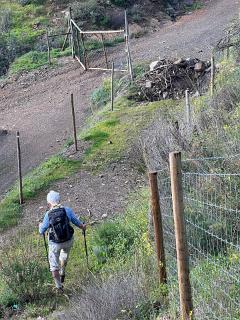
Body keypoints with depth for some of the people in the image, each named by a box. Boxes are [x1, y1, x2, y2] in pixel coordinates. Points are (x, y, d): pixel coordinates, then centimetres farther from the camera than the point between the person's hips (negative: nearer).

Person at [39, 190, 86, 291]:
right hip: (68, 241, 2)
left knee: (54, 264, 20)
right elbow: (77, 222, -3)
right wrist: (83, 226, 21)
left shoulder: (48, 215, -18)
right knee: (65, 253, 36)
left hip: (55, 244, -2)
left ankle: (59, 285, 28)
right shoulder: (67, 210, -16)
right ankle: (62, 274, 50)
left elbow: (42, 231, -5)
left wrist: (40, 226, 20)